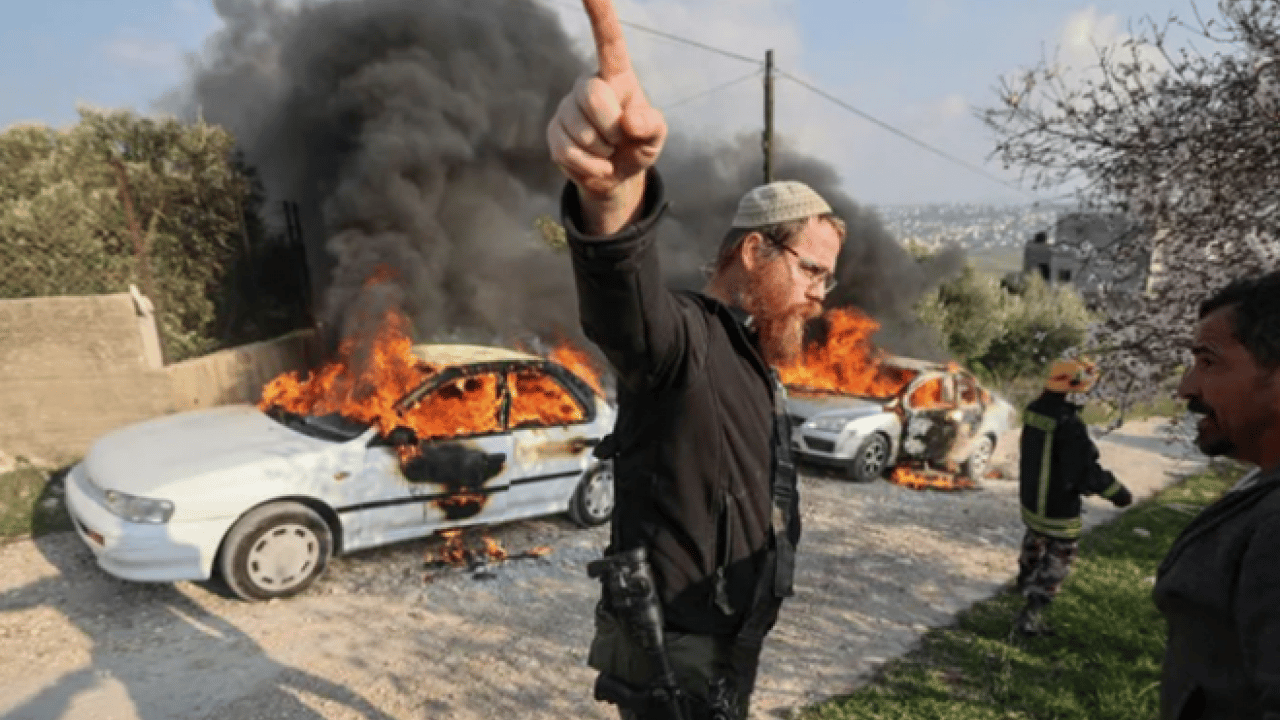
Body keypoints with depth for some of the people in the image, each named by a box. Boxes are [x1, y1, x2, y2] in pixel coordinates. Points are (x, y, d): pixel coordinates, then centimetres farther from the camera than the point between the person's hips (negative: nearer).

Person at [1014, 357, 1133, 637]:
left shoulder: (1034, 409, -4)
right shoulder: (1068, 422, -30)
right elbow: (1085, 469, -27)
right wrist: (1117, 492, -14)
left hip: (1030, 494, 8)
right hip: (1057, 505, -8)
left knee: (1035, 539, 32)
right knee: (1059, 559, 6)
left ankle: (1025, 579, 56)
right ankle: (1030, 616, 7)